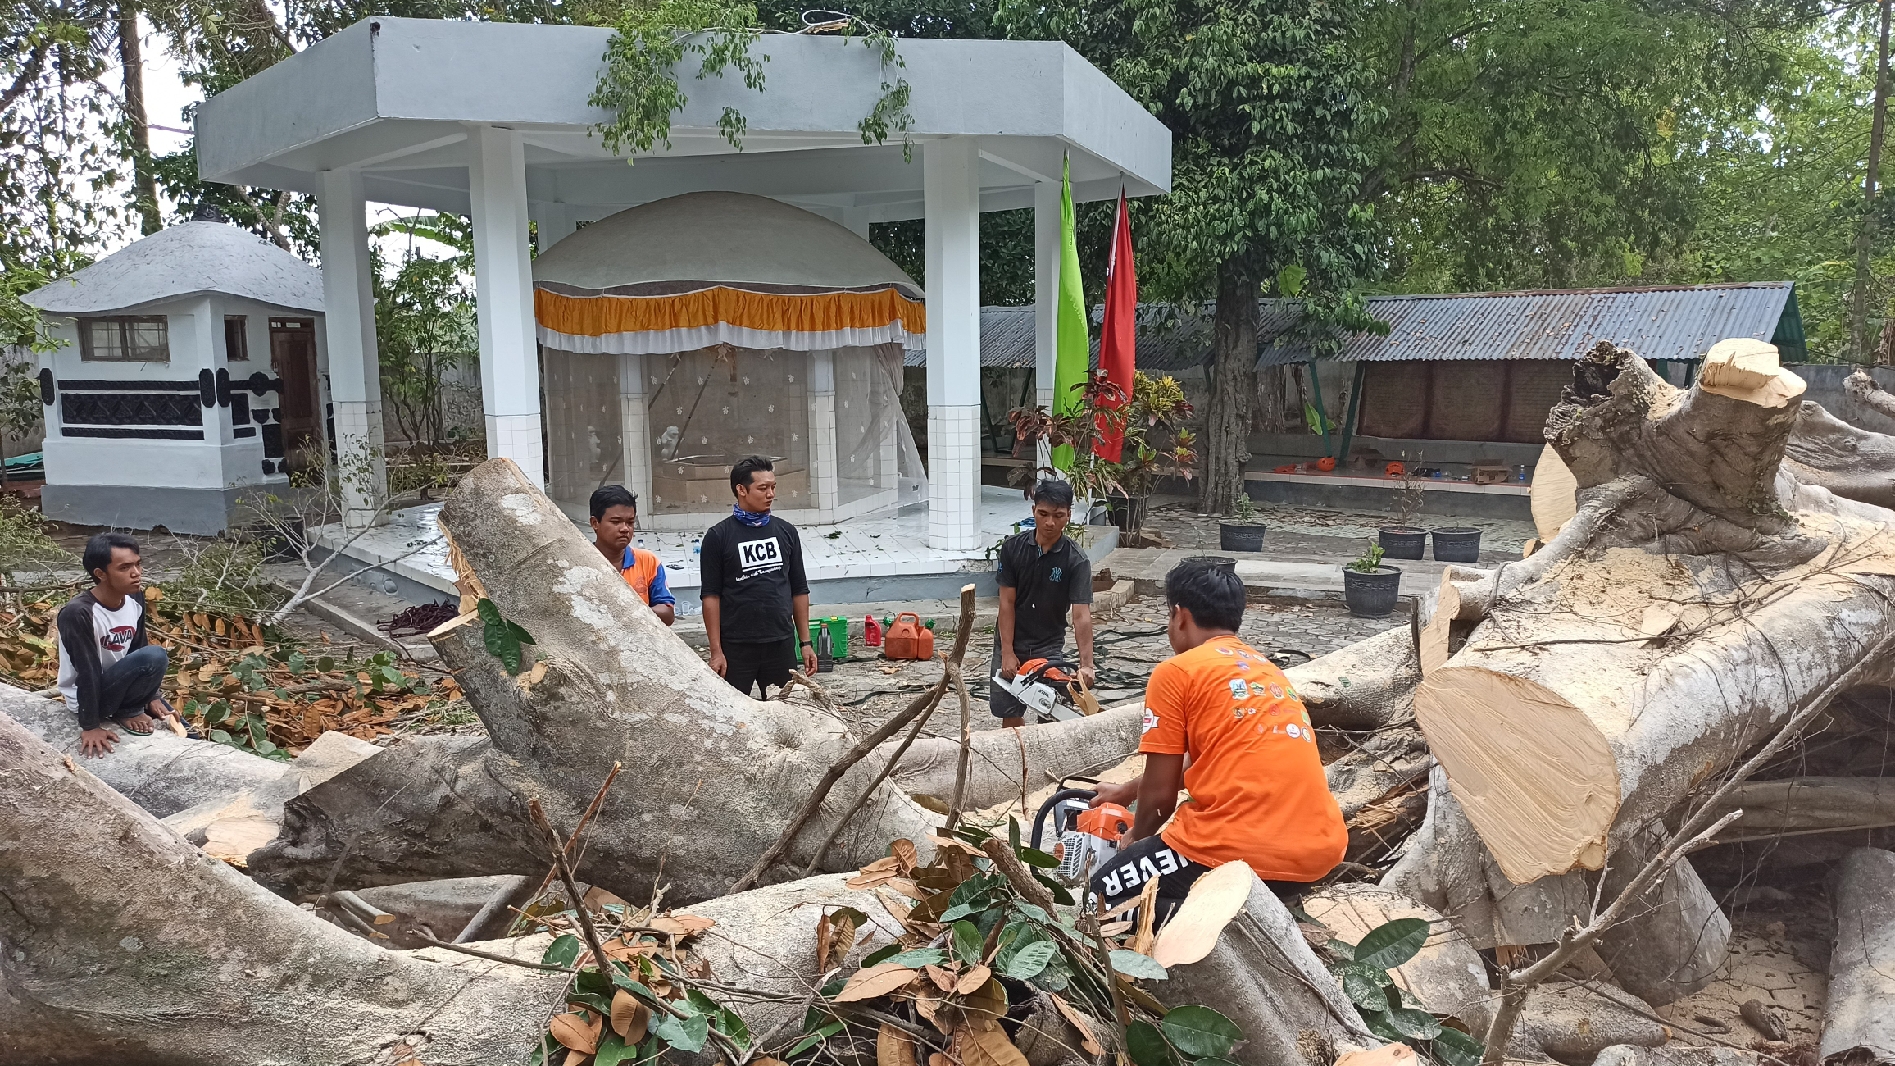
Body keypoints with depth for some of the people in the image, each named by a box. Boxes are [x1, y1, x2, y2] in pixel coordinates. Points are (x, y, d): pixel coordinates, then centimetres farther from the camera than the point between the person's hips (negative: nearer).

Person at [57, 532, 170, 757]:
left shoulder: (135, 599, -8)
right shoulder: (78, 614, -28)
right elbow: (87, 672, -27)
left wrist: (151, 697, 5)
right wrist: (90, 727, -23)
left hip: (120, 684, 6)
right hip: (87, 695, -6)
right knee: (155, 656, -29)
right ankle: (127, 712, -10)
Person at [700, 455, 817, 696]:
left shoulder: (786, 532, 8)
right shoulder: (718, 537, -3)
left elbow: (799, 590, 12)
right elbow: (710, 596, -4)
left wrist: (805, 642, 8)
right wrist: (716, 650, -8)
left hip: (781, 643, 3)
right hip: (736, 648, -3)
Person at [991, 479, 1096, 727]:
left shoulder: (1077, 560, -16)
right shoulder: (1013, 547, -10)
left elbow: (1081, 615, -23)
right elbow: (1007, 602, -9)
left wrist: (1086, 665, -33)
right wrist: (1007, 653, -13)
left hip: (1049, 648, -2)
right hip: (1010, 644, 2)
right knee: (1008, 713, 9)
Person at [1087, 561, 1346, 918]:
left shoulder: (1175, 671, 0)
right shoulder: (1268, 669, 21)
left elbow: (1160, 793, 2)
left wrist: (1135, 840, 25)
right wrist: (1126, 791, 48)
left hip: (1240, 851, -7)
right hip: (1322, 851, 8)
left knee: (1106, 892, 16)